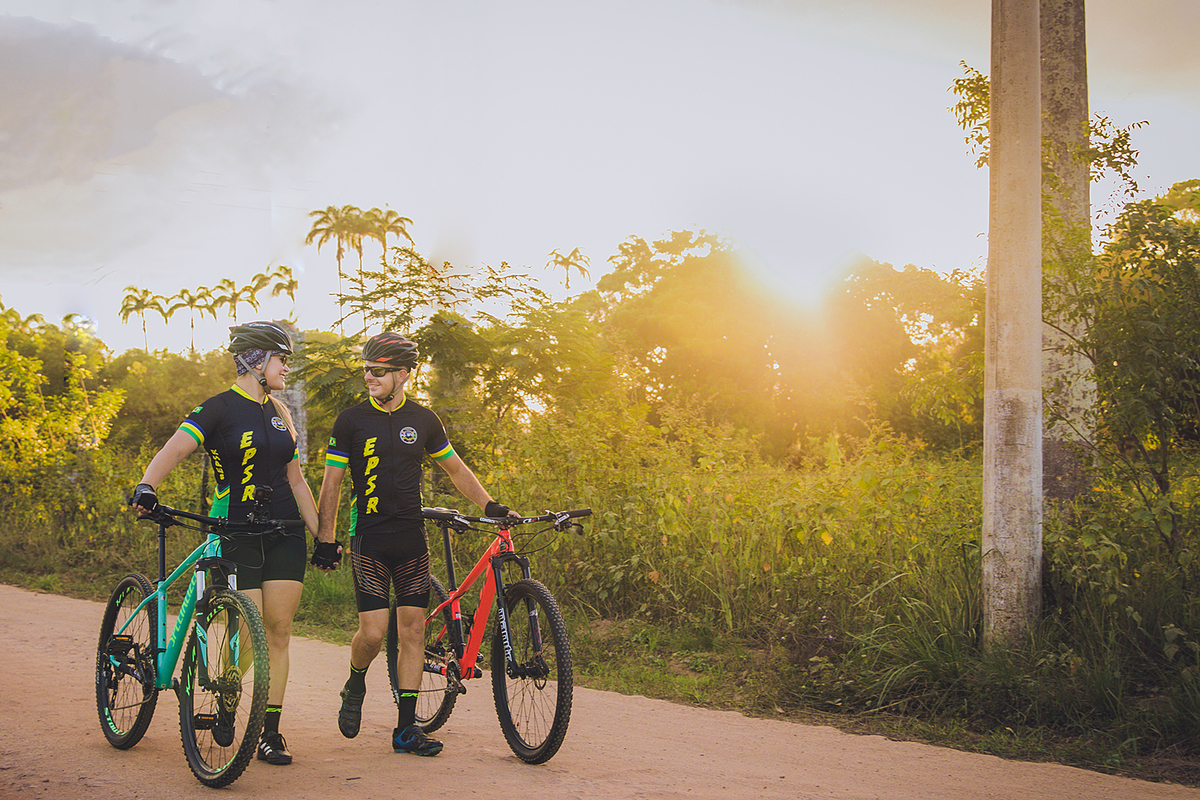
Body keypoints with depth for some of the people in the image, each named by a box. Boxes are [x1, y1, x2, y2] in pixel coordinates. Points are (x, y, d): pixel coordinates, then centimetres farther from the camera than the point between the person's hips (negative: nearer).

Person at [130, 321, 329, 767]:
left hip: (284, 534, 5)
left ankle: (269, 732, 8)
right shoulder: (220, 409, -6)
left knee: (278, 634, 1)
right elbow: (174, 449, -21)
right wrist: (147, 487, -40)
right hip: (236, 534, -5)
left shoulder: (279, 414, 13)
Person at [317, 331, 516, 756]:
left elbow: (456, 469, 18)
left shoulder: (423, 420, 6)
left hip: (412, 538, 3)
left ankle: (406, 727, 7)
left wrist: (489, 505, 8)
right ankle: (355, 685, 22)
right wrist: (325, 541, -4)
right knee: (373, 631, -11)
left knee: (413, 629, 0)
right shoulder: (351, 421, -2)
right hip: (369, 539, -3)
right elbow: (331, 484, 2)